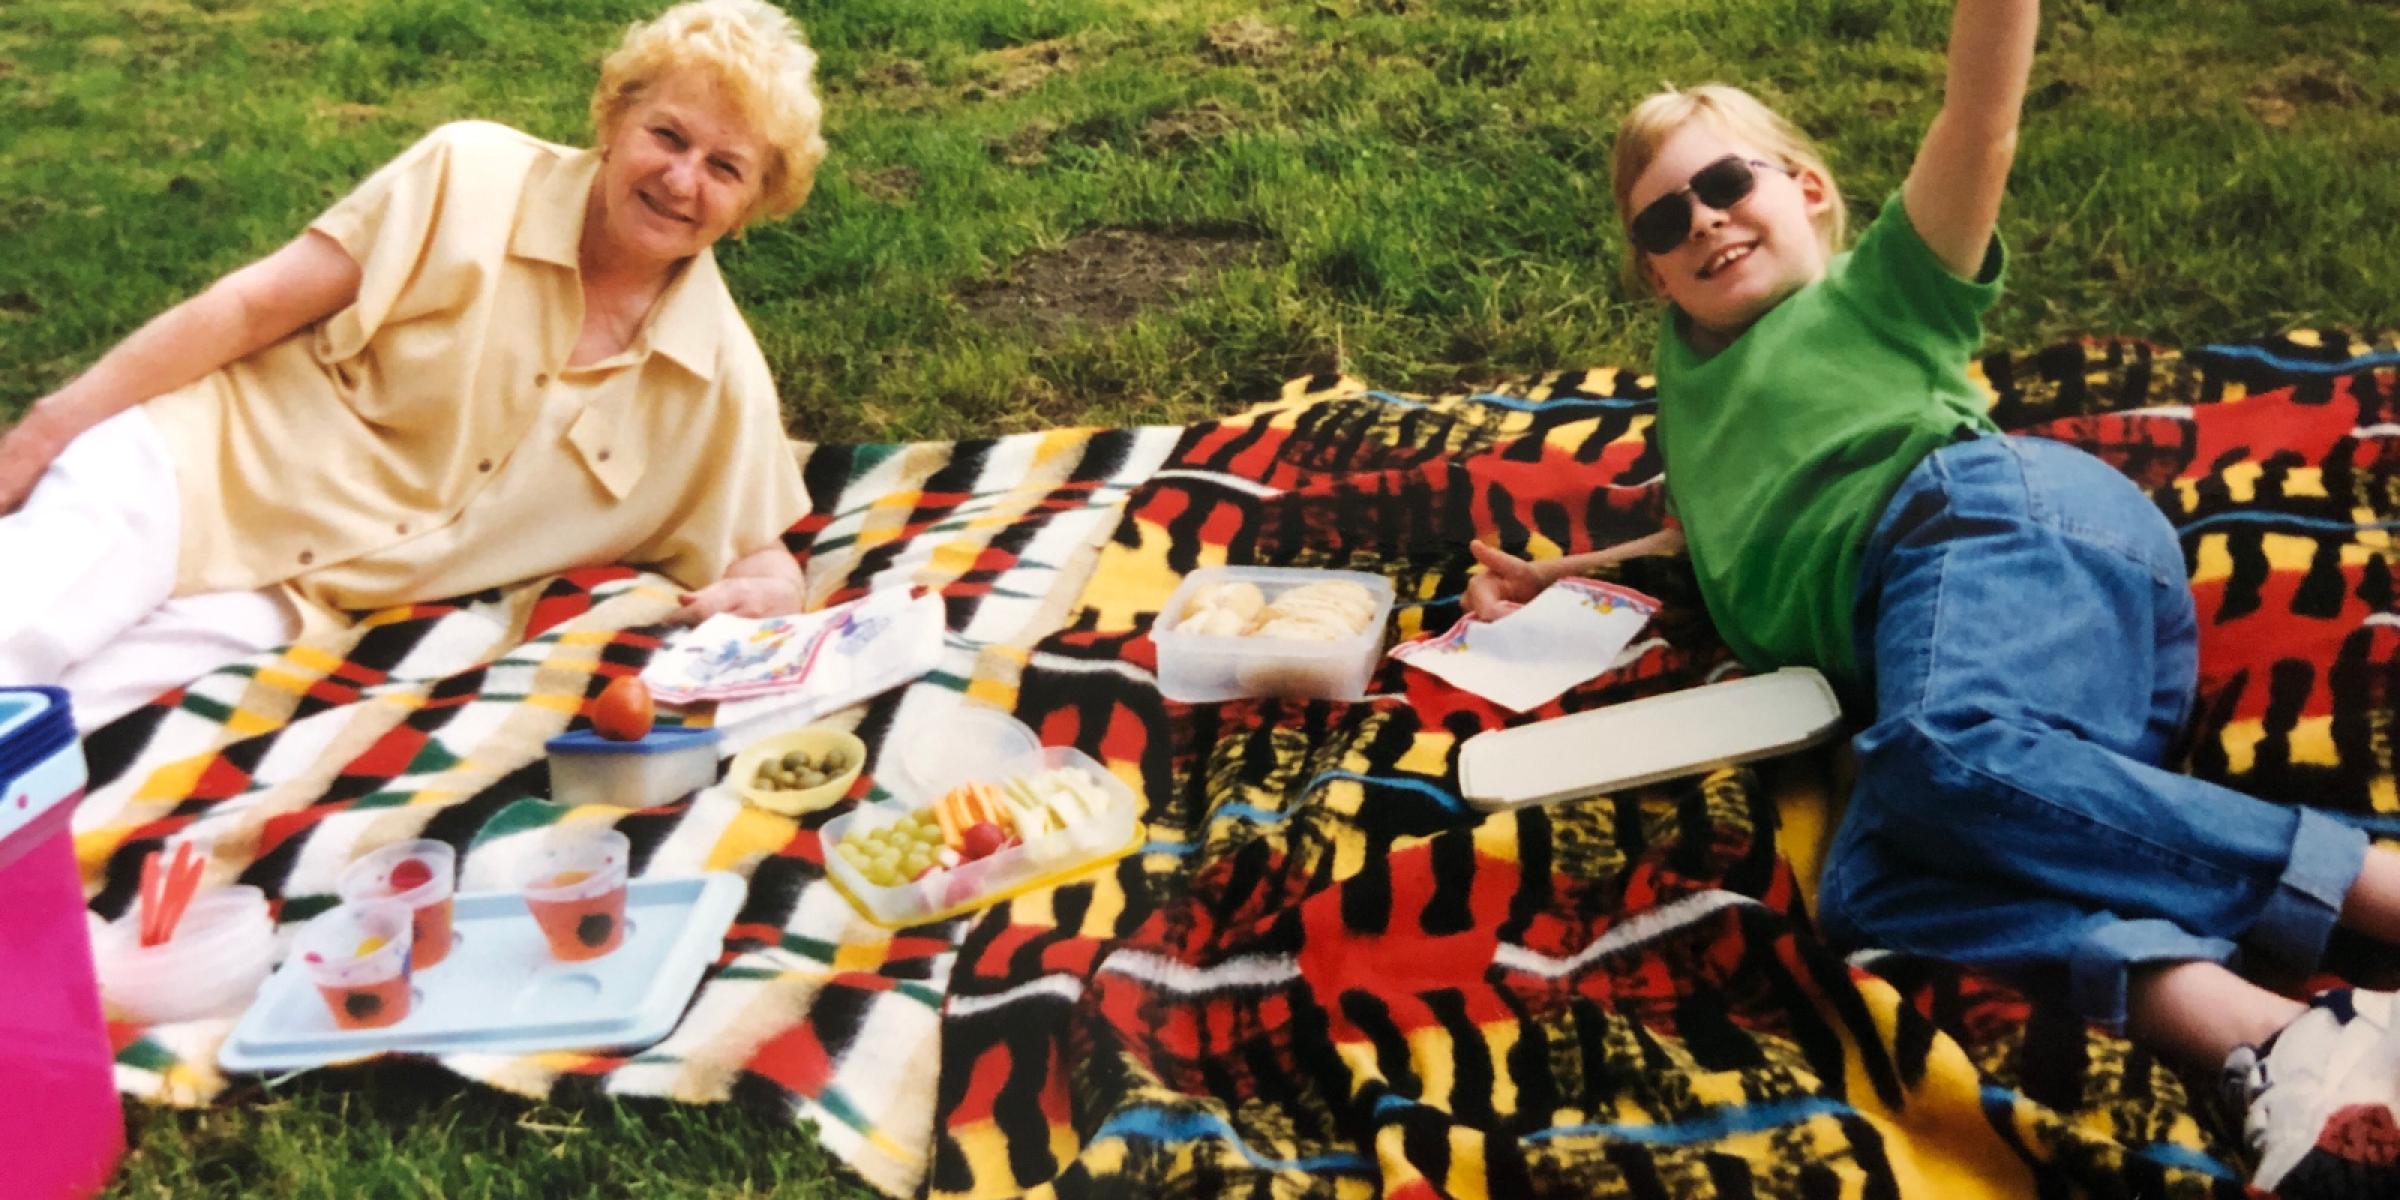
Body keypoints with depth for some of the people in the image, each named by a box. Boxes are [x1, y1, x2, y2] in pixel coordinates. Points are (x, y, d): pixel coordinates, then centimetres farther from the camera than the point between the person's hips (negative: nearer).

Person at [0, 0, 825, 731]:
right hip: (184, 466, -1)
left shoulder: (722, 380, -2)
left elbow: (765, 566, 7)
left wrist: (756, 596, -19)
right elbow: (254, 306, -7)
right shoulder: (474, 176, -9)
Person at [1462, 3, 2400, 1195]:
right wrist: (1550, 580, 41)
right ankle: (2277, 1041, -47)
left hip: (2001, 516, -5)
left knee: (1945, 750, -39)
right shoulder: (1692, 363, 40)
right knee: (1867, 889, -27)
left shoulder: (1873, 290, 22)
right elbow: (1714, 534, 52)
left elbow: (1978, 120, 7)